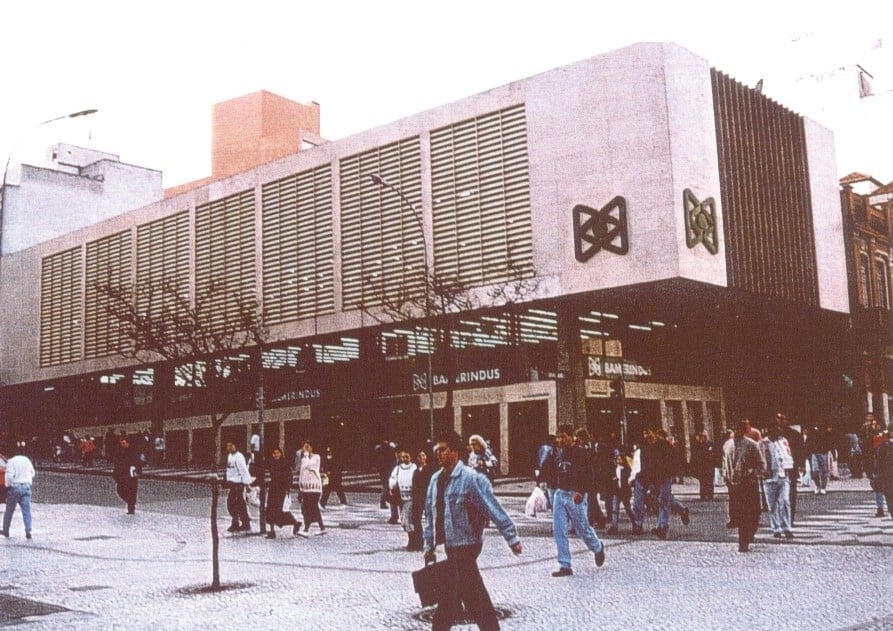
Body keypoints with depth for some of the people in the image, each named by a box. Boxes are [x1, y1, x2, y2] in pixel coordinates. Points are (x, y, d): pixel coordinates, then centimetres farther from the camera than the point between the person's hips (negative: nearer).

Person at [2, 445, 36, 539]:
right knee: (26, 510, -1)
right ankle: (28, 532, -9)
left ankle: (6, 530, 21)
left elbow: (9, 476, -15)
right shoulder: (27, 460, 9)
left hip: (15, 487, -3)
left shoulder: (11, 461, -7)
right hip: (26, 487, 3)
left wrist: (7, 485, -2)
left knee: (9, 510, 12)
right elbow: (33, 474, 17)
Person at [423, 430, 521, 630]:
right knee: (473, 596, 15)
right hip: (449, 546, 7)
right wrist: (429, 545, 13)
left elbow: (495, 510, -16)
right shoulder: (436, 479, 6)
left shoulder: (471, 479, -15)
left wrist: (512, 538, -16)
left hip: (464, 547, -7)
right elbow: (430, 515, 14)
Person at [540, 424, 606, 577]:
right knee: (558, 530, -1)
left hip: (575, 495, -6)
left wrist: (581, 491, -21)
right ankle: (565, 566, 4)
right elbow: (550, 471, 17)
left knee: (582, 528, 5)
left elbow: (588, 474, -13)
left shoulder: (580, 452, -9)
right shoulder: (557, 453, 10)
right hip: (559, 494, 6)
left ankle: (598, 548, 37)